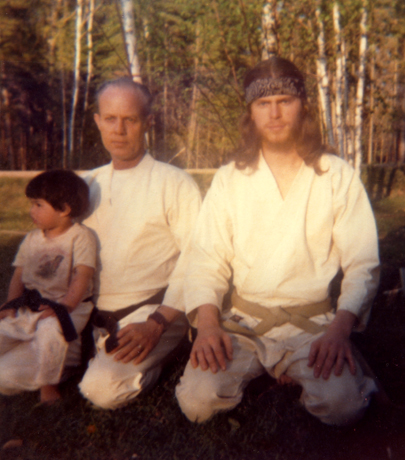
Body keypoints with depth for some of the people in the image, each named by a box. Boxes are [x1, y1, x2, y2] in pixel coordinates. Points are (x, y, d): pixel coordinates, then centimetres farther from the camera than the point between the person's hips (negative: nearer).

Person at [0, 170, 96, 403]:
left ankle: (47, 383, -12)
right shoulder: (32, 239, 12)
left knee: (50, 329, -36)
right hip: (28, 309, 7)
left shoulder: (81, 236, -7)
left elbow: (82, 276, -15)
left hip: (69, 307, -6)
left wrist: (63, 306, -25)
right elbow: (19, 275, 14)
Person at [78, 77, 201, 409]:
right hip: (91, 316, 5)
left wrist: (156, 323, -18)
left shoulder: (175, 184, -2)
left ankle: (152, 360, 1)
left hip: (149, 310, -5)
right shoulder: (87, 185, 14)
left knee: (102, 387, -28)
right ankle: (103, 352, 6)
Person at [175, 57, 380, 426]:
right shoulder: (229, 179, 4)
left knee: (342, 405, -25)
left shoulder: (338, 176, 1)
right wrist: (207, 322, -17)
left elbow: (363, 264, -2)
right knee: (197, 400, -20)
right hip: (243, 320, 1)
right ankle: (257, 368, 9)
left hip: (314, 322, -1)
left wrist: (341, 328, -17)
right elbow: (207, 258, 0)